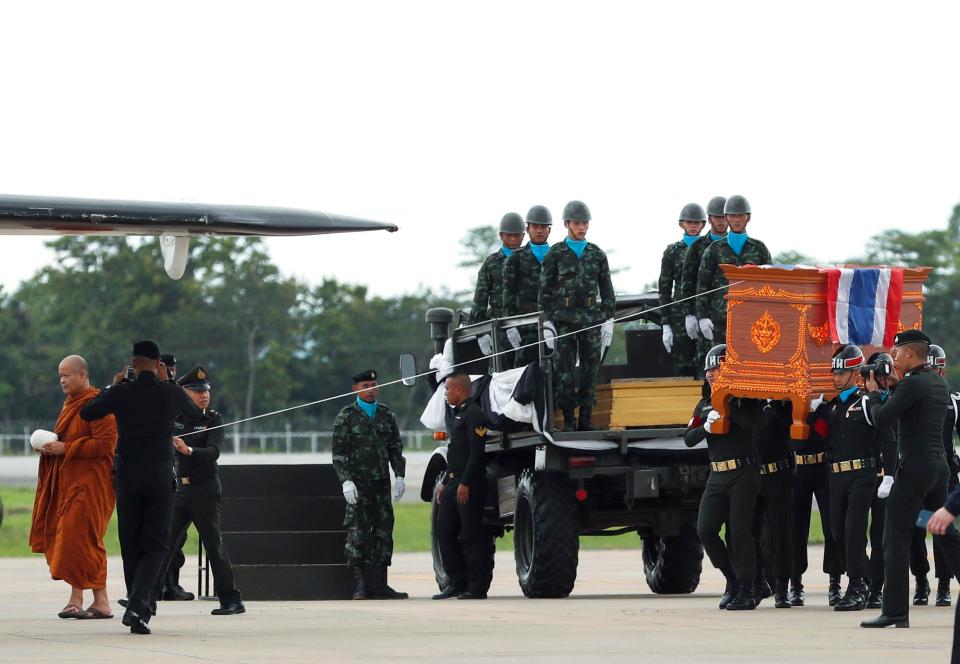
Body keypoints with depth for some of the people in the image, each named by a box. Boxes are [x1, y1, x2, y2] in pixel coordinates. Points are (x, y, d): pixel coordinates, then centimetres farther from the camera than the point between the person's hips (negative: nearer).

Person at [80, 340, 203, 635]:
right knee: (154, 545, 0)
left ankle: (140, 604, 20)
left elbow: (86, 413, 10)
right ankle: (138, 607, -19)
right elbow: (196, 414, 18)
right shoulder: (171, 393, -4)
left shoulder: (121, 393, -5)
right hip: (161, 475, -1)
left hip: (127, 475, 1)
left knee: (130, 544, 14)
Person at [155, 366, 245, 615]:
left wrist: (189, 450, -35)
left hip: (205, 490, -4)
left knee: (213, 543, -5)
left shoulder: (213, 419, -3)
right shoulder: (175, 417, 8)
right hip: (179, 489, 4)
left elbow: (213, 452, -16)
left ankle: (232, 600, -1)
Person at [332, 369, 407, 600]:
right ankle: (361, 585, -7)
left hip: (381, 483, 4)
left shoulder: (386, 414, 13)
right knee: (357, 533, -9)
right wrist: (346, 481, -16)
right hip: (358, 483, -4)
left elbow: (396, 448, 17)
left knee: (383, 531, 3)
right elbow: (339, 453, -5)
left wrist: (400, 476, 5)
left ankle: (380, 585, 7)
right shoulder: (346, 416, 0)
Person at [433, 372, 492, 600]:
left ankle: (477, 587, -3)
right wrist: (445, 483, 21)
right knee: (444, 532, 8)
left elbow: (476, 453, -19)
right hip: (454, 483, 10)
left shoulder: (473, 414, -11)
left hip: (469, 485, -10)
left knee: (472, 536, -6)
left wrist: (465, 484, -22)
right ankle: (457, 583, 12)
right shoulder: (456, 414, 21)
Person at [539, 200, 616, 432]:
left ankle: (586, 419, 9)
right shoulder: (555, 254, 2)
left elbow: (606, 289, 12)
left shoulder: (597, 254, 10)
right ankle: (568, 420, 0)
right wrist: (547, 320, -4)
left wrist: (608, 318, 6)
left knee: (590, 368, 3)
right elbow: (545, 290, 2)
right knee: (564, 370, -4)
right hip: (564, 320, -2)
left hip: (591, 318, 2)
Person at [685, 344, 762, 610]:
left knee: (739, 531, -9)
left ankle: (746, 591, -2)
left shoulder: (743, 399, -2)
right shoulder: (704, 405, 17)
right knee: (705, 530, -3)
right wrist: (706, 427, -12)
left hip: (743, 475, -6)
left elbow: (749, 423, -22)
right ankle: (732, 579, 14)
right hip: (717, 476, 6)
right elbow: (688, 439, 8)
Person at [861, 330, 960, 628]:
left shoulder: (912, 384, -14)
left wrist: (873, 392, 0)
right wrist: (896, 385, 20)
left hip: (916, 466, -9)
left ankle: (895, 611, -10)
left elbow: (881, 419, -17)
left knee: (896, 537, -6)